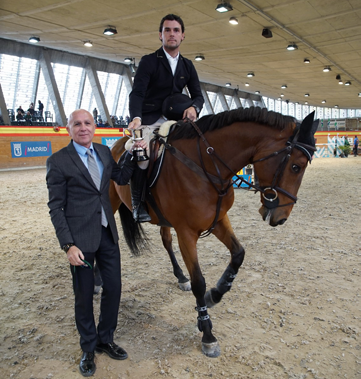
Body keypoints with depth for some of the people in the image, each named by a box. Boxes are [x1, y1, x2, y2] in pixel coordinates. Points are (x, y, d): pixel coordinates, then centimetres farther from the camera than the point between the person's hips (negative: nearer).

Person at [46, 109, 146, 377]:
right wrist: (68, 245, -16)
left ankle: (105, 339, 37)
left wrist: (133, 154, 0)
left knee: (113, 287, 13)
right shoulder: (58, 161, -10)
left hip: (107, 234, 5)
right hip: (81, 238, -5)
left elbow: (121, 178, 16)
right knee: (84, 295, 11)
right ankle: (88, 349, 34)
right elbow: (55, 207, -10)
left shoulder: (104, 152, 5)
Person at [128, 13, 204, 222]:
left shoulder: (187, 66, 13)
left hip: (175, 119, 5)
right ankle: (138, 205, -14)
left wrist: (194, 107, -17)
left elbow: (198, 95, 9)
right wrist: (136, 117, -36)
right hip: (150, 119, -5)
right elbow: (137, 93, -15)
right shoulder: (149, 61, -3)